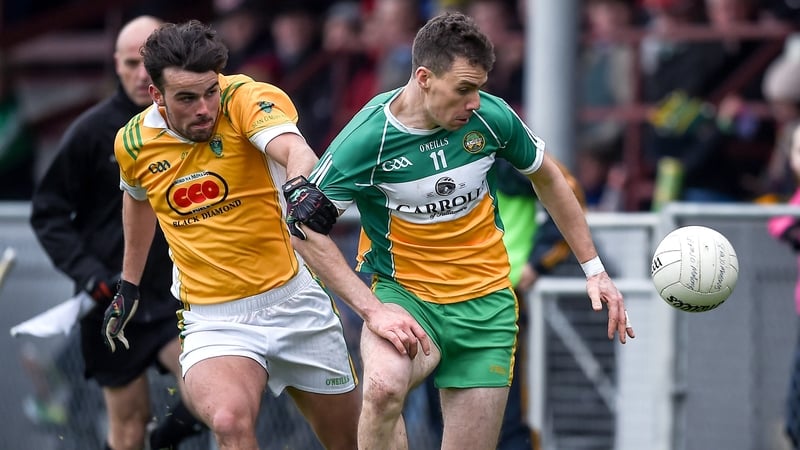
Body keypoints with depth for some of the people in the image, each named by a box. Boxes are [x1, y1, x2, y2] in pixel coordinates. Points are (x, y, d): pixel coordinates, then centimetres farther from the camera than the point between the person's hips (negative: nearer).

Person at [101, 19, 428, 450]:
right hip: (213, 322, 1)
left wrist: (300, 186, -58)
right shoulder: (133, 143, -3)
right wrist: (129, 284, 28)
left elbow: (294, 149, -36)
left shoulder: (245, 99, -15)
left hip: (295, 300, 0)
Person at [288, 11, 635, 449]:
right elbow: (305, 225, -13)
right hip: (403, 294, -3)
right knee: (383, 386, -35)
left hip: (485, 302, 3)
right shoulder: (368, 138, -18)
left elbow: (546, 179, 11)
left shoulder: (491, 117, -8)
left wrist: (594, 270, 12)